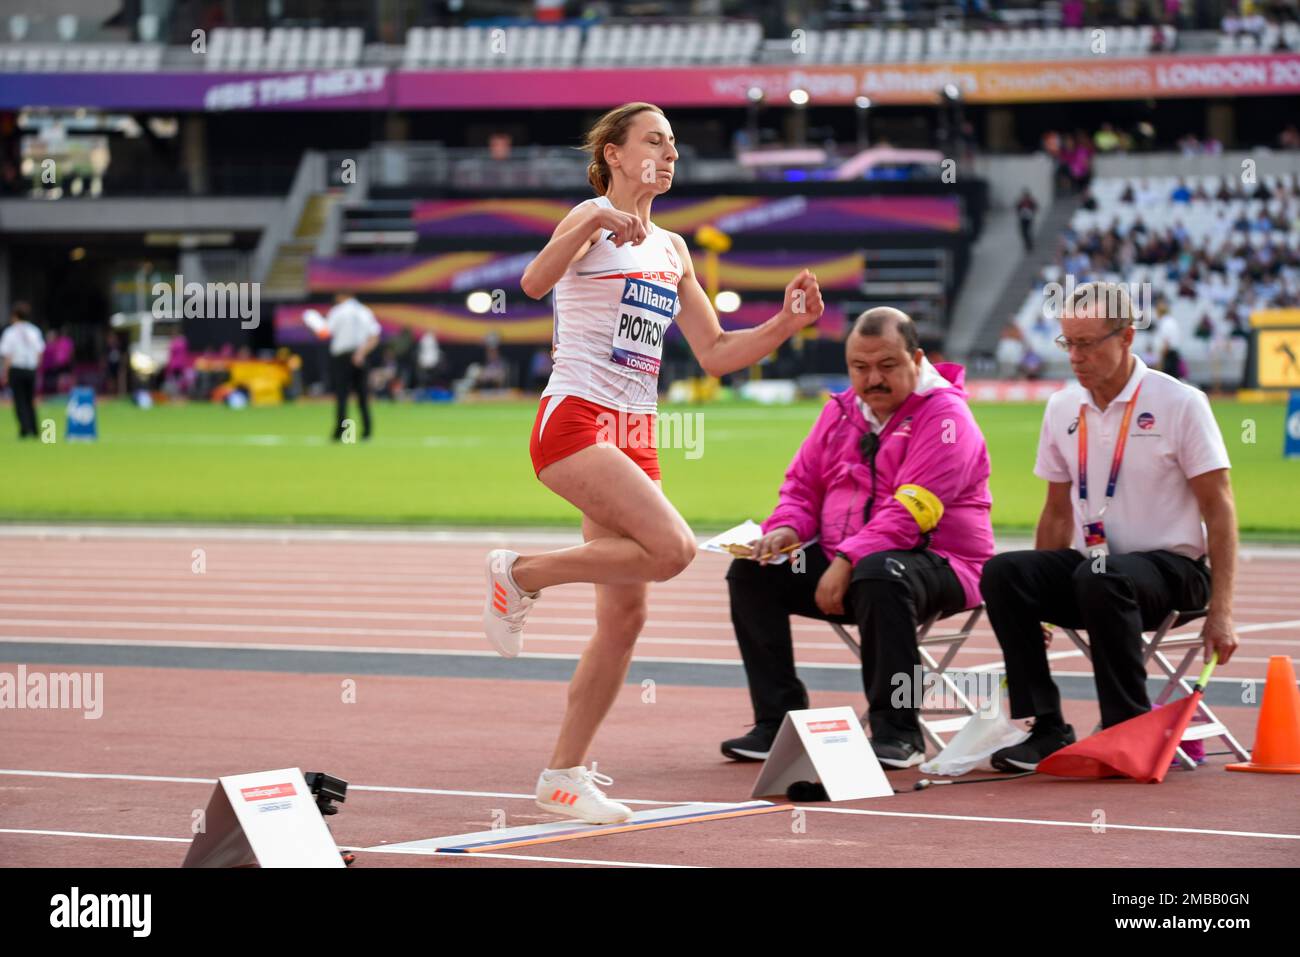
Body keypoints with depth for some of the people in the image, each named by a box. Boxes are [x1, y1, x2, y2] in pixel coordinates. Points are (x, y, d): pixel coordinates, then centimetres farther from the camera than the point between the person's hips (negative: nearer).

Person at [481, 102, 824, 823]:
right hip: (574, 421, -8)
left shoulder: (672, 249, 18)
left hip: (634, 437, 8)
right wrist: (596, 222, -39)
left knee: (624, 618, 3)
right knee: (672, 547, -26)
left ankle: (563, 776, 11)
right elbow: (534, 283, -25)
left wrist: (785, 324, 6)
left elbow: (715, 353, 20)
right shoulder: (593, 219, -5)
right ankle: (520, 575, -7)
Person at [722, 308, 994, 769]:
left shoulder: (943, 416, -12)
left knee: (878, 574, -40)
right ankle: (779, 721, -4)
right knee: (752, 572, -6)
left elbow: (909, 512, -22)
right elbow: (802, 485, 18)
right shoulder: (841, 412, 12)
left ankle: (897, 732, -30)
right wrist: (786, 528, -5)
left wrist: (848, 562, -28)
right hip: (841, 562, 8)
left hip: (938, 566, -8)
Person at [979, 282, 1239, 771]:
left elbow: (1219, 509, -8)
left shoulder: (1180, 404, -7)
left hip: (1171, 568, -5)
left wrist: (1220, 612, -15)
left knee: (1100, 579, -37)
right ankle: (1044, 726, -21)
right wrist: (1035, 602, 13)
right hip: (1087, 563, 5)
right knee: (1002, 573, -22)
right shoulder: (1062, 409, 8)